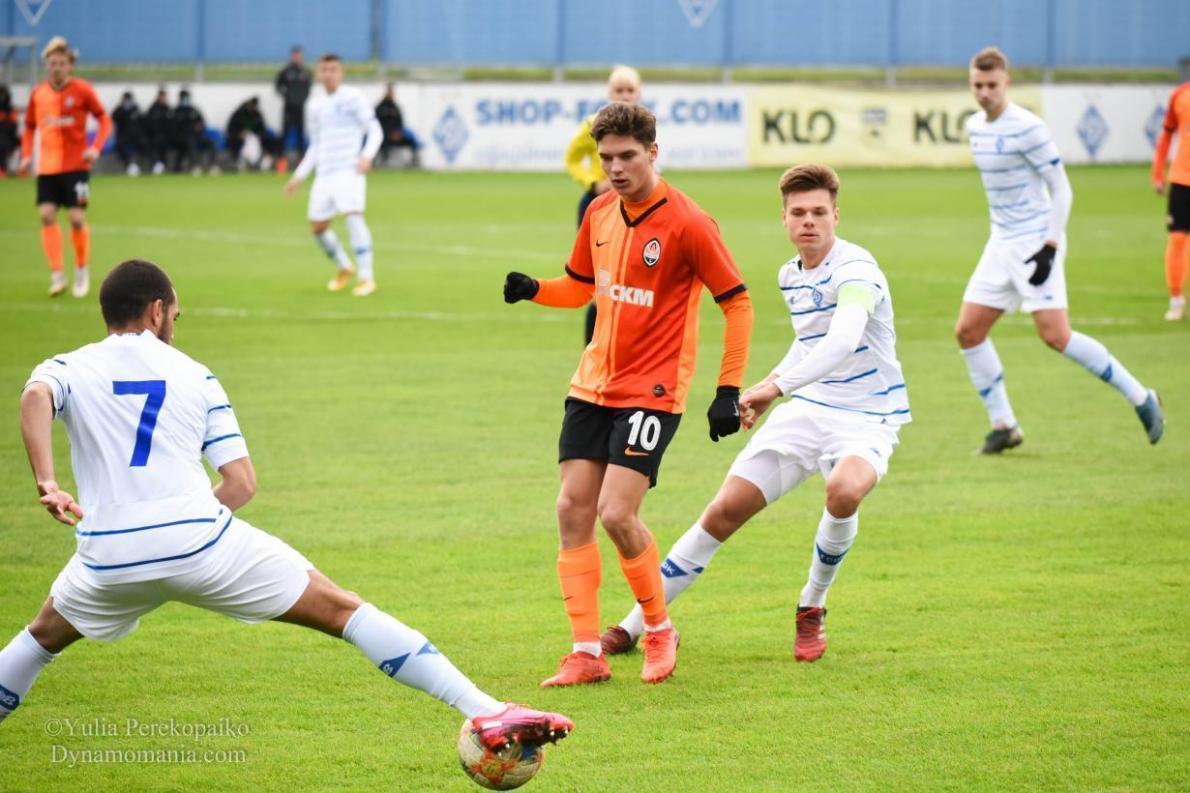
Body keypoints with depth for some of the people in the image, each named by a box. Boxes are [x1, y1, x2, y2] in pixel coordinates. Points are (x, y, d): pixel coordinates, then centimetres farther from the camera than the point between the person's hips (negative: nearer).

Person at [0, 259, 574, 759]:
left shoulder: (67, 369, 13)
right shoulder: (192, 375, 15)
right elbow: (241, 482, 7)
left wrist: (46, 484, -19)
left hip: (109, 556, 1)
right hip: (201, 541, -1)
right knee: (345, 611, 4)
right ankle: (487, 714, -5)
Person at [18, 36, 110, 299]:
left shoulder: (82, 90, -5)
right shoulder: (38, 93, 4)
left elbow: (104, 119, 1)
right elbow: (29, 127, 16)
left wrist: (96, 147, -13)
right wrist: (26, 155, 2)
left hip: (76, 165, -3)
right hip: (46, 166, 3)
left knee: (77, 218, -5)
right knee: (47, 215, -10)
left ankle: (81, 271, 16)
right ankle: (57, 275, -5)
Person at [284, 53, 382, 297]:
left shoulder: (353, 98, -1)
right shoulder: (316, 107, 17)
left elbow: (375, 131, -4)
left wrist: (367, 156, -22)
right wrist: (298, 176, 20)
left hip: (350, 171, -7)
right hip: (324, 174, 7)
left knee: (353, 215, -23)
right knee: (317, 226, 7)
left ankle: (367, 278, -21)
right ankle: (343, 268, 31)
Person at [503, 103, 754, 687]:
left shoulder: (687, 223, -14)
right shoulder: (599, 214, 6)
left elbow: (737, 303, -8)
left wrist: (729, 391, -12)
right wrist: (532, 289, -1)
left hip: (653, 391, -7)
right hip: (592, 386, 7)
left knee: (617, 513, -15)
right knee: (573, 511, -1)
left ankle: (660, 631, 9)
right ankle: (586, 654, 4)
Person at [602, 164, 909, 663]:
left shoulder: (855, 270, -19)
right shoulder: (790, 276, 7)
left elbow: (842, 341, -38)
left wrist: (778, 386, -47)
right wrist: (772, 384, 13)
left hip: (866, 417, -7)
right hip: (806, 410, 7)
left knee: (843, 490, -38)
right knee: (725, 510, -2)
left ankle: (812, 611, -11)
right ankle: (637, 623, 10)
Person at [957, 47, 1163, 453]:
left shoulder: (1028, 128, -15)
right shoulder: (975, 127, 8)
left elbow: (1061, 189, -13)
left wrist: (1049, 247, -18)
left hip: (1036, 242, -8)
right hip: (1001, 244, 8)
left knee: (1055, 335, -16)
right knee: (968, 330, 2)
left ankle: (1141, 398, -5)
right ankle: (1003, 426, 11)